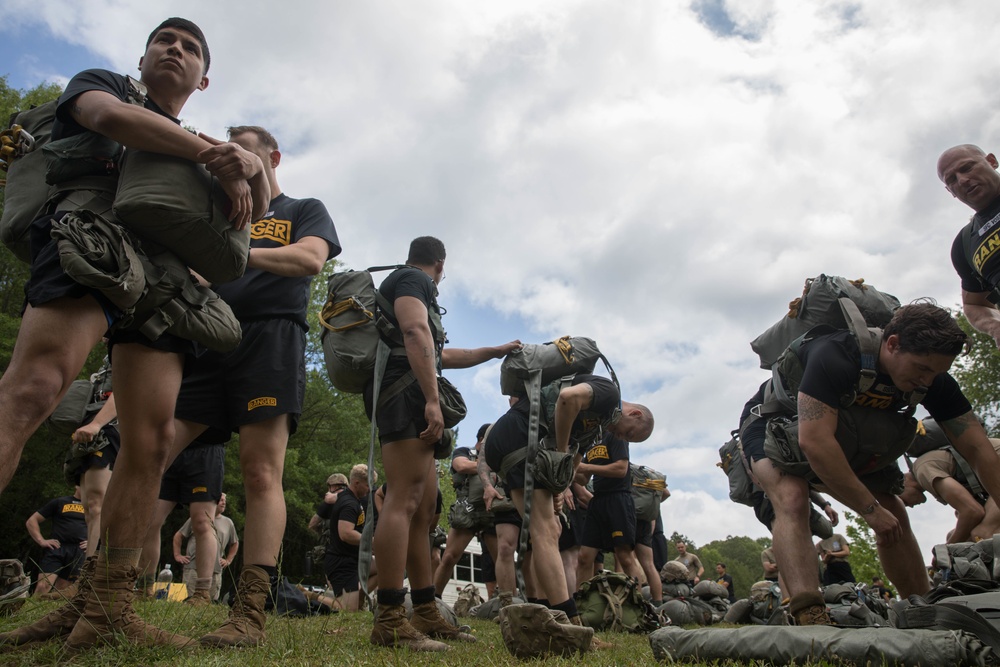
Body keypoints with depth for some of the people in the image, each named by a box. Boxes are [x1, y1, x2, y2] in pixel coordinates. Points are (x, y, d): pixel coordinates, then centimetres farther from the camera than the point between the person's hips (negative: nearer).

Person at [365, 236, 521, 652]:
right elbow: (417, 334, -15)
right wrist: (432, 400, -24)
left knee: (424, 508, 7)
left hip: (408, 403, 11)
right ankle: (389, 621, -20)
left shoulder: (405, 284, 34)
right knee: (404, 500, -18)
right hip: (405, 394, -11)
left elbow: (441, 356, 40)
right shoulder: (412, 279, 3)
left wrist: (495, 352, 46)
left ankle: (426, 613, 10)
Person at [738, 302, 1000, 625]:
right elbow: (814, 442, -43)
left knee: (894, 516, -2)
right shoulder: (835, 356, -38)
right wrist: (870, 508, -35)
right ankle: (810, 618, -42)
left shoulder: (932, 378, -16)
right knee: (792, 500, -33)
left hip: (846, 441, 7)